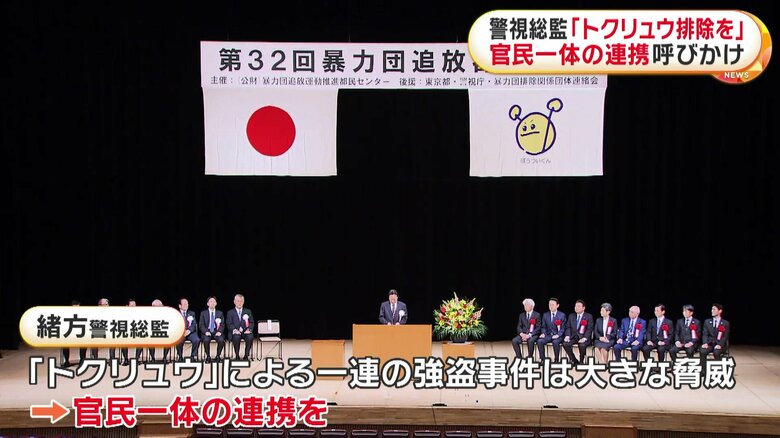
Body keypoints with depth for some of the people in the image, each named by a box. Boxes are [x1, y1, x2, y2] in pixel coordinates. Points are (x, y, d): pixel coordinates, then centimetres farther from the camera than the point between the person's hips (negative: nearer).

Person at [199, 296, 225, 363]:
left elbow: (222, 325, 8)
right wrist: (206, 332, -16)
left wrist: (219, 331, -12)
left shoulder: (220, 313, 13)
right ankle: (208, 357, -15)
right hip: (207, 332, -1)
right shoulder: (203, 313, 10)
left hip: (216, 332, 1)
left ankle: (218, 356, -10)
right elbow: (201, 325, 3)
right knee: (206, 340, -34)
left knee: (221, 340, -31)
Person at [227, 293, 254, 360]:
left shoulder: (248, 311, 16)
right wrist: (234, 330, -18)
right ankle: (237, 356, -20)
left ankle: (246, 355, -21)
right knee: (236, 337, -37)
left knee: (250, 337, -33)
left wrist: (249, 329, -11)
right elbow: (229, 324, 2)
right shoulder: (230, 313, 12)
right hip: (235, 333, -1)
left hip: (245, 332, 1)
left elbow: (252, 323, 10)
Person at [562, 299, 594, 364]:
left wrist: (584, 338, -21)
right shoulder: (571, 316, 16)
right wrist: (567, 336, -9)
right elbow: (568, 327, 10)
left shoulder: (588, 316, 3)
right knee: (565, 344, -26)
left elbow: (589, 329, -5)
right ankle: (574, 361, -10)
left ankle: (581, 361, -13)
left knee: (582, 345, -36)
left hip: (583, 338, -4)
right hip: (573, 337, 4)